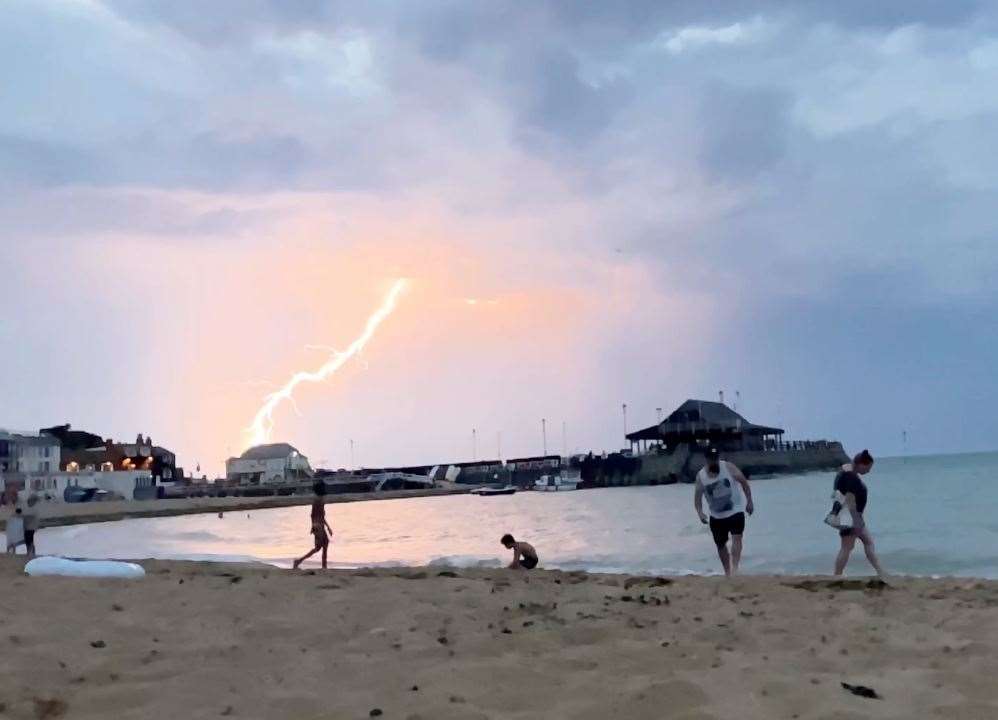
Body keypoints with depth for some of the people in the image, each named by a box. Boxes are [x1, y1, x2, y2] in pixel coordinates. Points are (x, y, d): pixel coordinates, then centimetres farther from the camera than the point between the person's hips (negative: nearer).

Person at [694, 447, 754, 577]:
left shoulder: (729, 467, -11)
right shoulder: (701, 476, -8)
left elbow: (743, 482, -2)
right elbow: (697, 496, -5)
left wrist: (749, 501, -5)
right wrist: (700, 512, -21)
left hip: (735, 511, -3)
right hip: (716, 516, 3)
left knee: (736, 538, -23)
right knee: (720, 545, 11)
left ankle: (735, 568, -32)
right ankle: (727, 572, 28)